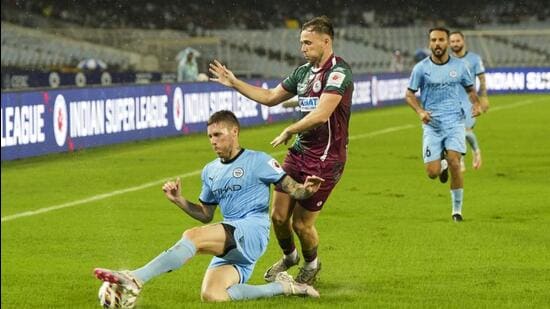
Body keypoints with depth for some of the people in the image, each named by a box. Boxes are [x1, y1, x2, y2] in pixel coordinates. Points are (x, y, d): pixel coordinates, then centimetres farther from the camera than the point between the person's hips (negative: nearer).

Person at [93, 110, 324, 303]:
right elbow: (205, 215, 27)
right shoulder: (210, 171, 23)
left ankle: (135, 280, -33)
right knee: (211, 296, -18)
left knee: (193, 236, -29)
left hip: (253, 230, -8)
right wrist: (179, 201, 11)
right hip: (231, 245, 8)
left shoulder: (257, 161, 3)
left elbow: (292, 190, 0)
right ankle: (282, 287, 0)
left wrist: (306, 190, -23)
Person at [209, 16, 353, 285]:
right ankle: (289, 257, 34)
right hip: (299, 151, 7)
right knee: (279, 215, 5)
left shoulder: (338, 72, -15)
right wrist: (235, 84, 17)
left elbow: (321, 114, -24)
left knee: (301, 222, -1)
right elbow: (271, 97, 23)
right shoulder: (303, 71, 12)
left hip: (325, 158, -7)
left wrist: (289, 132, -15)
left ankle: (312, 265, 28)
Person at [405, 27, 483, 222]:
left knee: (454, 164, -17)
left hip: (454, 122, 0)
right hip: (432, 125, 0)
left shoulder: (459, 66, 3)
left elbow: (470, 88, 17)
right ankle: (442, 164, 34)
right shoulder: (421, 68, -1)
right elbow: (410, 94, 4)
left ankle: (457, 209, -1)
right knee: (432, 172, -6)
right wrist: (420, 111, -14)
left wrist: (476, 104, -4)